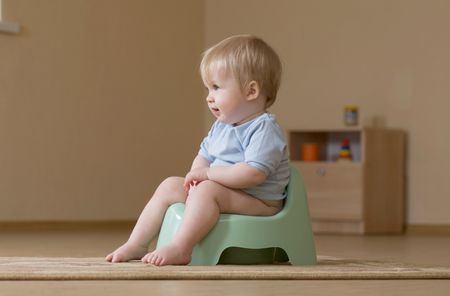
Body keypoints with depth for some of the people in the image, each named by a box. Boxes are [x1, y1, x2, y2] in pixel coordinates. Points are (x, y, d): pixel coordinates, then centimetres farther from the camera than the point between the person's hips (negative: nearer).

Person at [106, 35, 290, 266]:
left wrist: (207, 173, -22)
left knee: (206, 190, -33)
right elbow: (204, 156, 19)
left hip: (258, 202, -9)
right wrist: (197, 172, -7)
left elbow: (253, 173, -30)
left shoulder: (264, 129, -17)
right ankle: (136, 244, 2)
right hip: (220, 189, 10)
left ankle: (180, 248, -40)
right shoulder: (221, 126, 12)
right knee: (170, 186, 5)